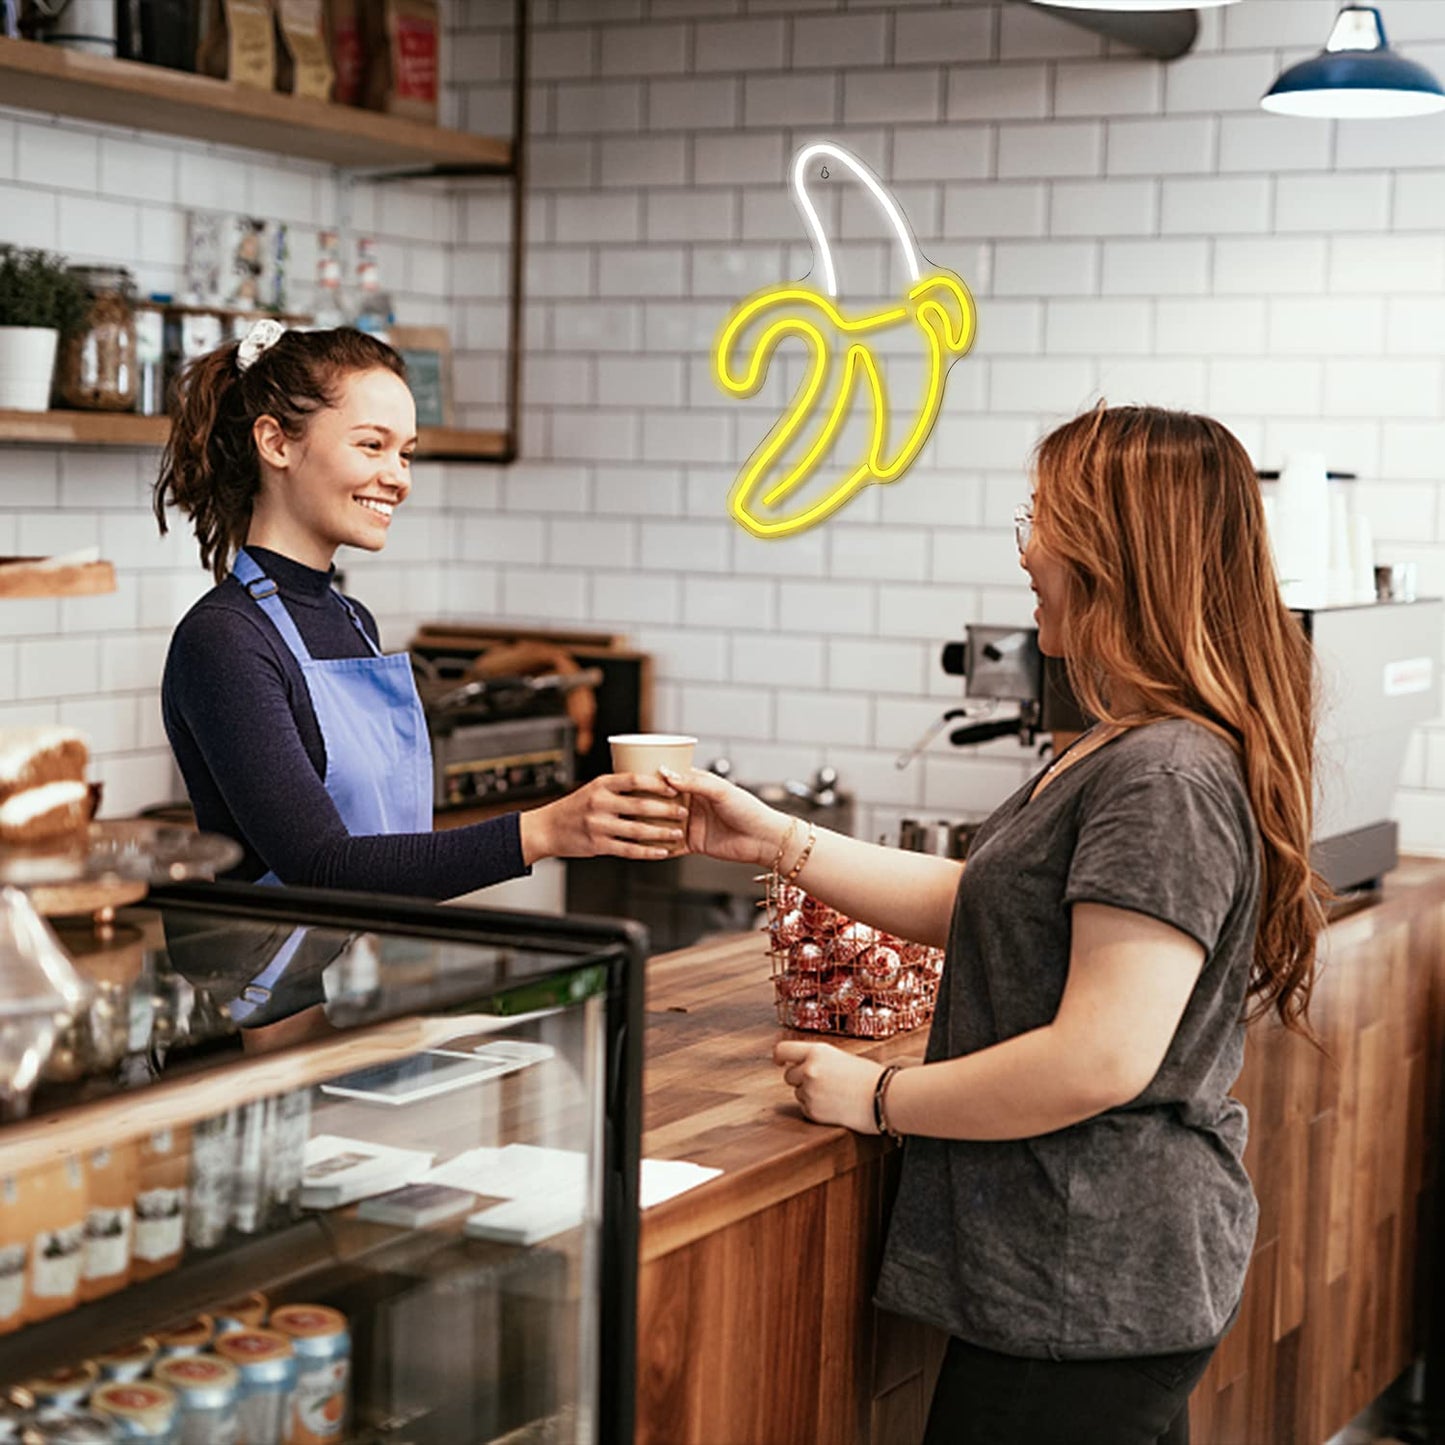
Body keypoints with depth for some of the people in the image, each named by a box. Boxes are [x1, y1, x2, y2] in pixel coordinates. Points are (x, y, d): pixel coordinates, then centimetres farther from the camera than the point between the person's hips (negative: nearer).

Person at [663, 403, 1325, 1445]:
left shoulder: (1164, 777, -22)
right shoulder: (1131, 754, 12)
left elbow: (1101, 1061, -27)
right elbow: (982, 903, 17)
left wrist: (880, 1099, -15)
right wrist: (775, 841, 11)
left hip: (1091, 1297, -10)